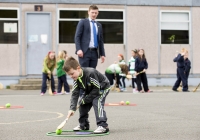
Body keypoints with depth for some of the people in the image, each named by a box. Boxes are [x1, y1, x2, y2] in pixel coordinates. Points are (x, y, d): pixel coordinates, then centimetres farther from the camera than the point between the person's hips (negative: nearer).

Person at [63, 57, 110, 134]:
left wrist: (85, 99, -25)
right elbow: (75, 94, -17)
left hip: (103, 87, -8)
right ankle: (83, 124, 19)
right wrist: (72, 108, -29)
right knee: (82, 103, 2)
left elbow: (96, 90, -32)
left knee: (97, 101, -28)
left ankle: (103, 125, -32)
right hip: (90, 90, 8)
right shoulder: (76, 78, -15)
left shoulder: (90, 73, -39)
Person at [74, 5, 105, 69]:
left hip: (95, 52, 5)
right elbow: (77, 37, -3)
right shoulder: (83, 22, 4)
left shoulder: (99, 25, 18)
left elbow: (101, 40, 19)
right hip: (84, 51, -5)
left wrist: (102, 54, 13)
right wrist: (78, 49, -16)